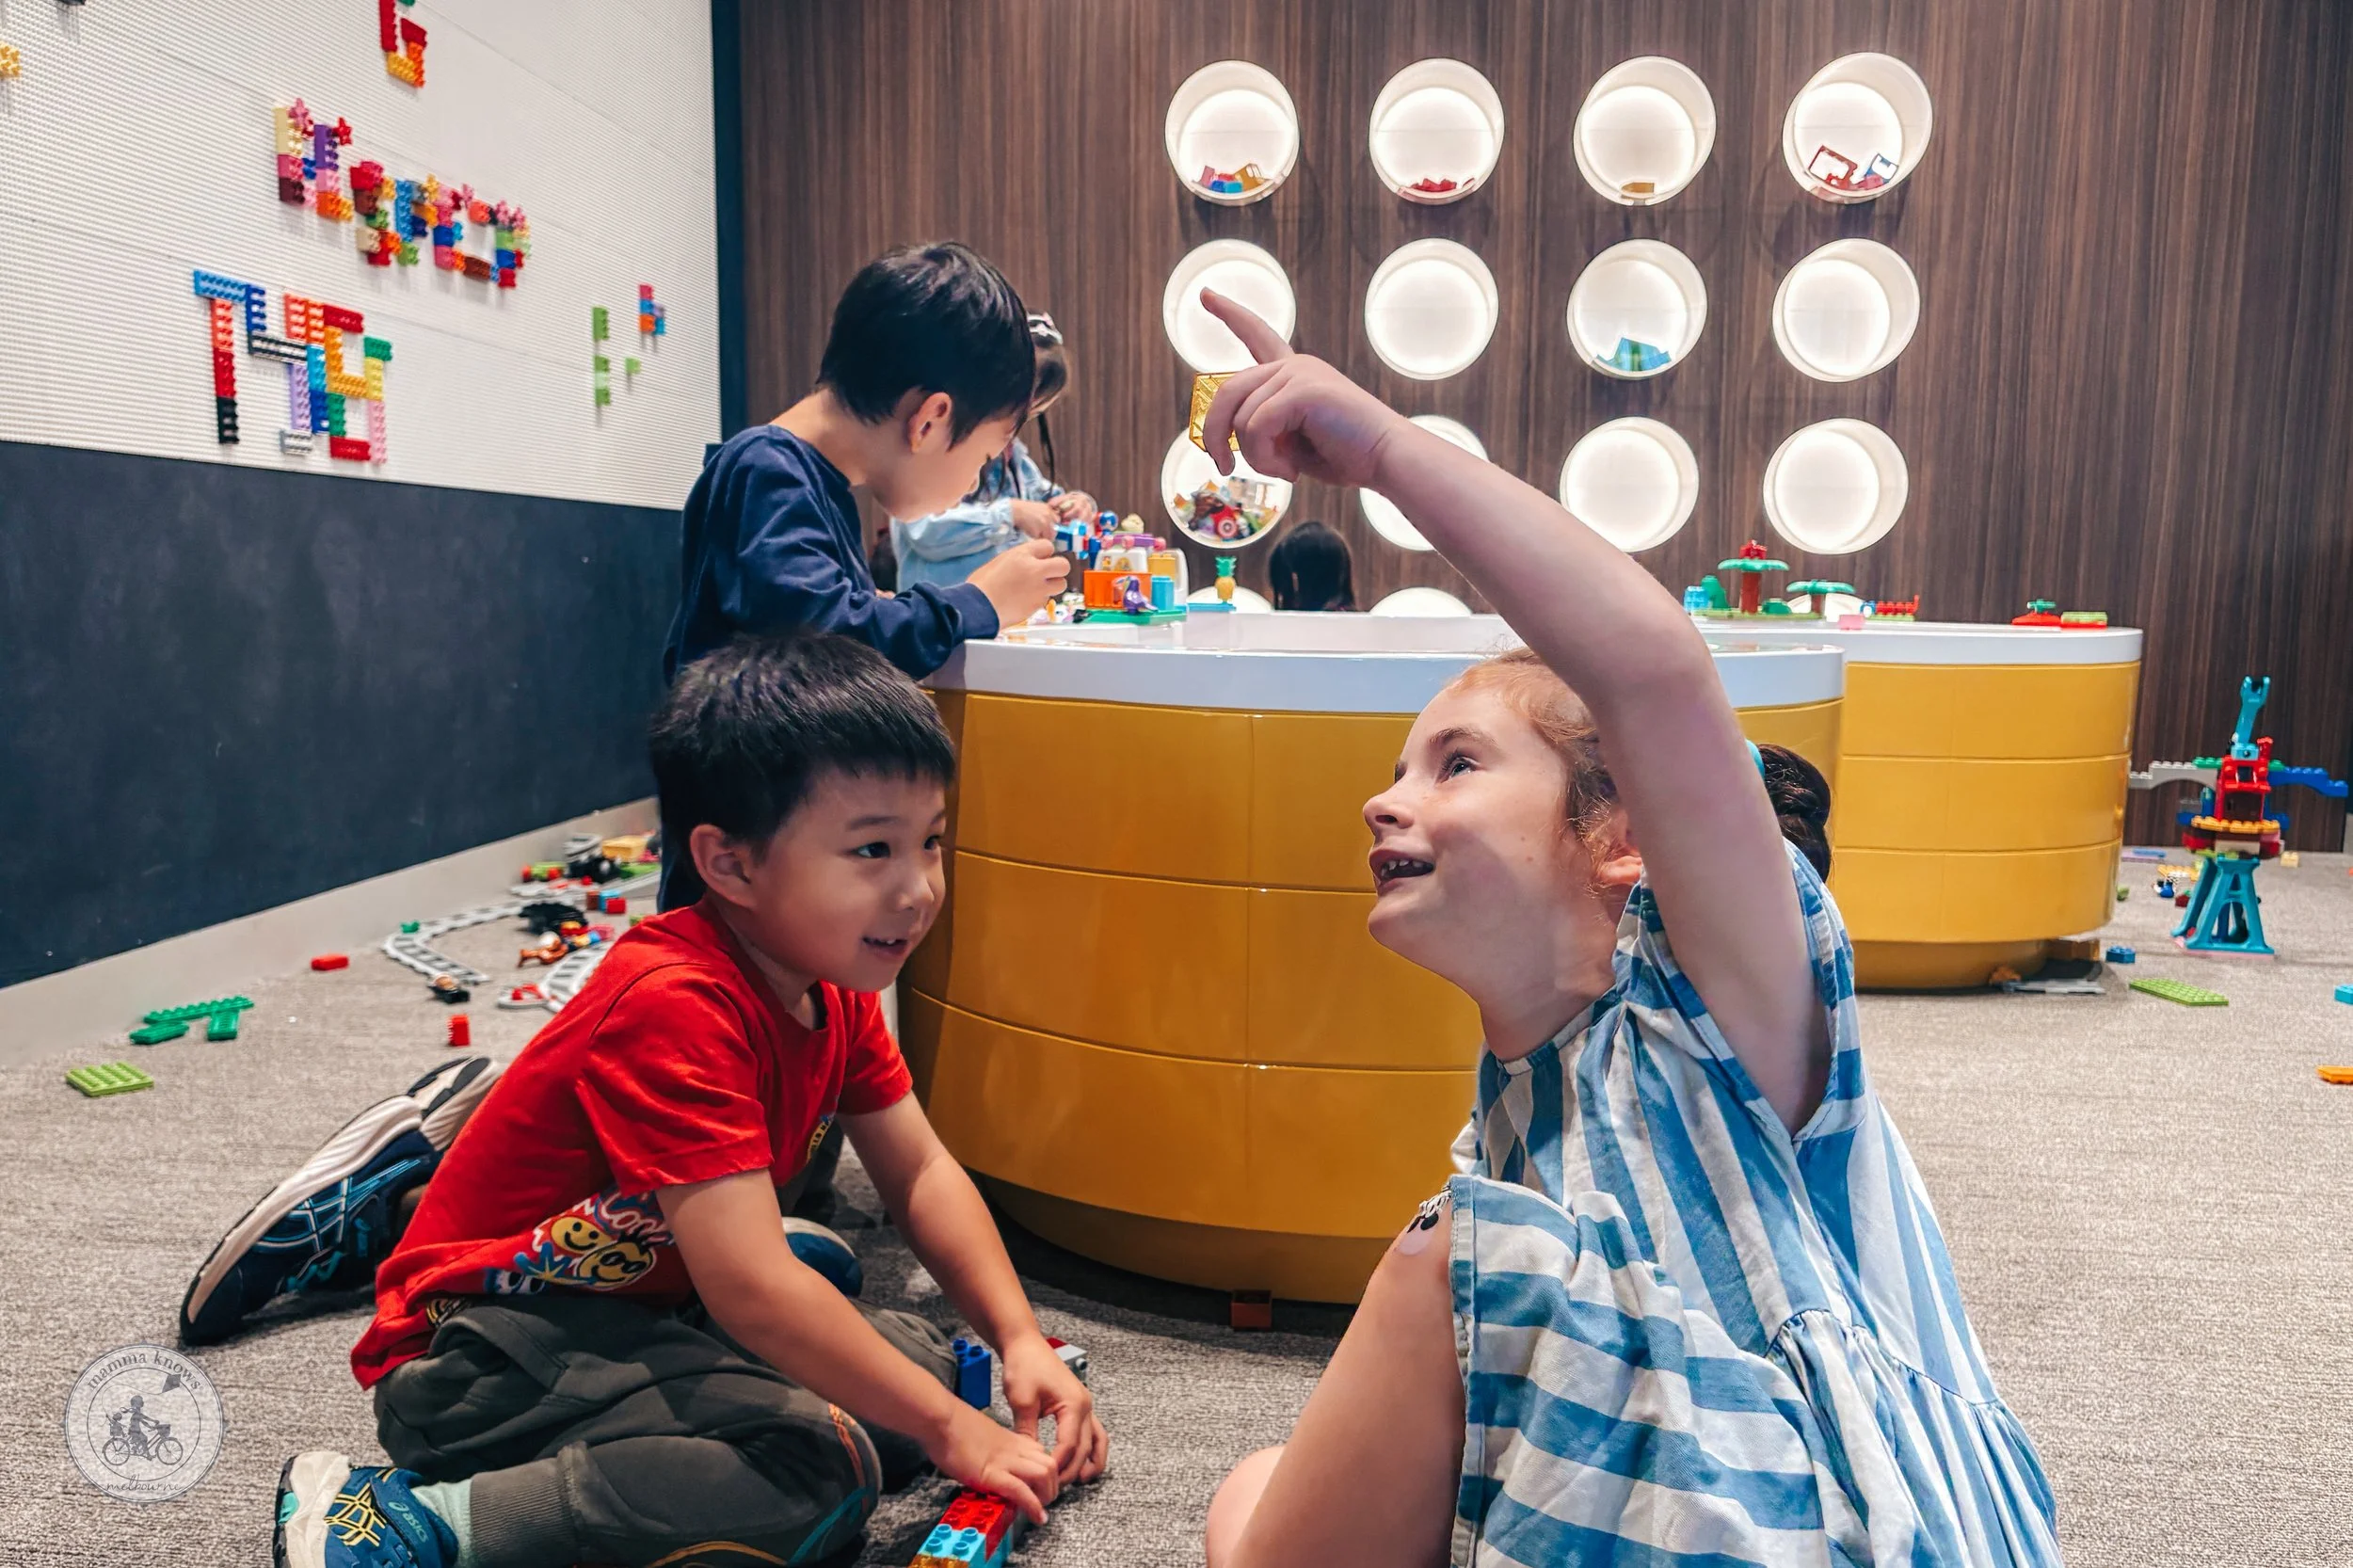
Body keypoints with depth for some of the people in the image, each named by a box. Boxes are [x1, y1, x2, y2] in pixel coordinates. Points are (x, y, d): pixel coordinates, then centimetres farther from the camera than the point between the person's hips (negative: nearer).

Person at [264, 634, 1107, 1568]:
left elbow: (920, 1171, 4)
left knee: (915, 1355, 1)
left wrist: (1019, 1340, -8)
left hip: (641, 1302, 9)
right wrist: (948, 1429, -24)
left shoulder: (832, 984, 0)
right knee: (823, 1468, -26)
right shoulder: (678, 1007, -29)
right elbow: (750, 1289, -32)